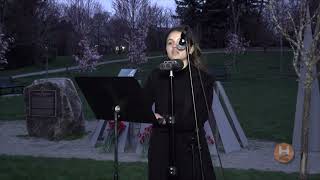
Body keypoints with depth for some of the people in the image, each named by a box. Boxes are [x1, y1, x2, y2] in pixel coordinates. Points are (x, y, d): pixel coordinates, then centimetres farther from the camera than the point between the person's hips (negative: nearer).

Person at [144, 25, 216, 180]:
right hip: (160, 147, 2)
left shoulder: (203, 79, -5)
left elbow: (198, 119, -12)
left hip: (191, 149, -2)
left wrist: (164, 120, -14)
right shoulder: (157, 76, 3)